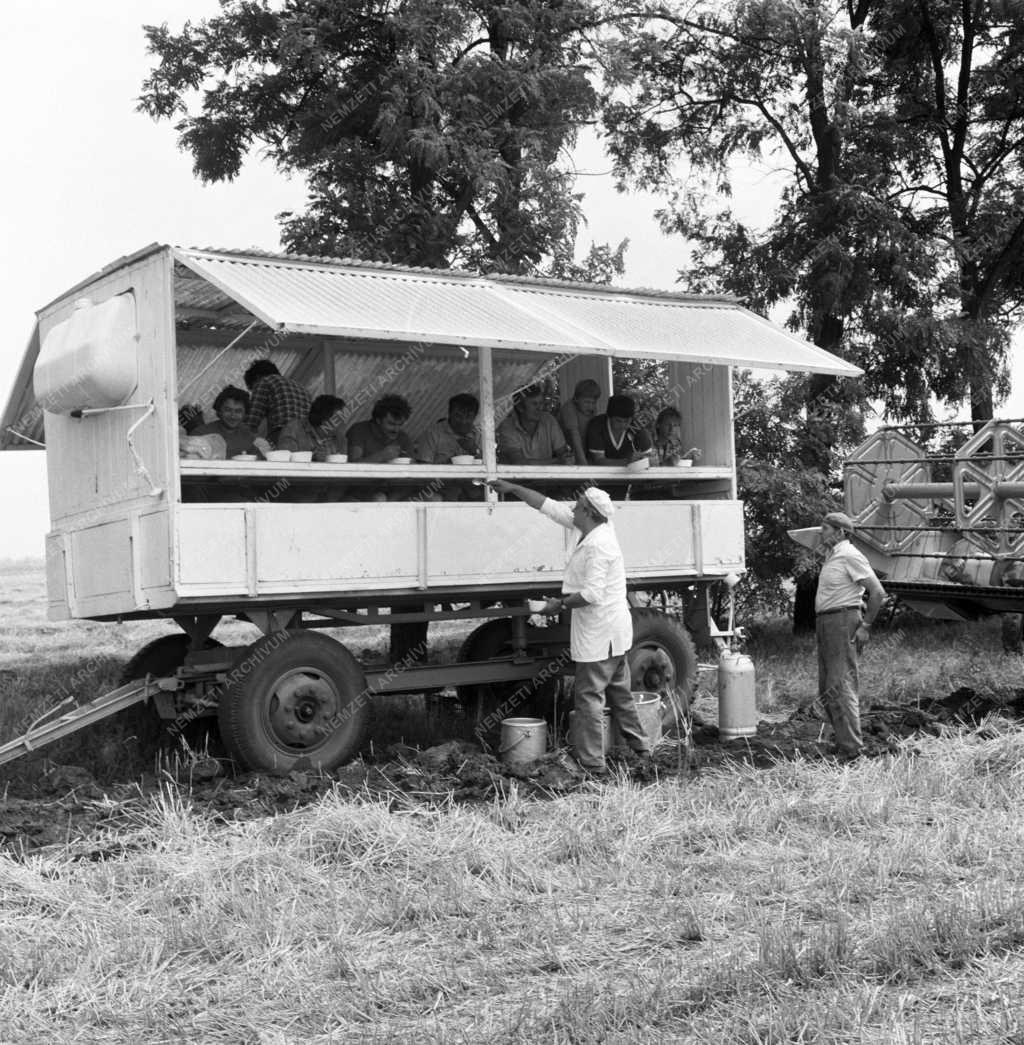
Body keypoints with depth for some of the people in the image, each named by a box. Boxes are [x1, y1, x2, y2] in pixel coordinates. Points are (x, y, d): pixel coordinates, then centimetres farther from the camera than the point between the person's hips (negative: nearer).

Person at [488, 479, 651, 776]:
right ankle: (639, 745, 31)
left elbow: (592, 594, -27)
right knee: (618, 692, 21)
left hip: (599, 634, -10)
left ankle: (592, 762, 0)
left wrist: (561, 604, -14)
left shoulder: (598, 545, -22)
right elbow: (549, 507, 12)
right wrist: (513, 489, 14)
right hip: (612, 631, 10)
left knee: (589, 696, -4)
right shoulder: (596, 531, 6)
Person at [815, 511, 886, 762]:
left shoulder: (850, 556, -12)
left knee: (841, 686, -12)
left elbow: (878, 592, -16)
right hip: (825, 624, 10)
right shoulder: (831, 557, 17)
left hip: (843, 622, -10)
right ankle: (843, 741, 19)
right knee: (826, 689, 11)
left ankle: (851, 750, -11)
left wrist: (865, 626, -15)